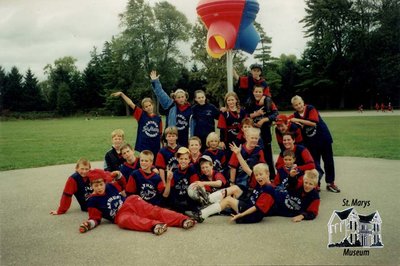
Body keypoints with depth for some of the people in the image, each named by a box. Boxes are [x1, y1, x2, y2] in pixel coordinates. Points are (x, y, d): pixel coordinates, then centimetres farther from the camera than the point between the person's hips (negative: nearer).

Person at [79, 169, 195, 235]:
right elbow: (95, 217, 1)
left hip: (131, 203, 4)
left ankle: (183, 220, -37)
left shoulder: (111, 186, 11)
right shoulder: (93, 201, 1)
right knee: (124, 220, -40)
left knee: (154, 211, -20)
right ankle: (154, 225, -63)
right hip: (121, 214, -4)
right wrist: (89, 223, -20)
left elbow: (122, 185, 30)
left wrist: (119, 177, 11)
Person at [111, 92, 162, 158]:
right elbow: (131, 104, -11)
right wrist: (121, 94, -19)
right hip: (143, 148, -2)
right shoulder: (141, 115, -3)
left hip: (155, 149, 2)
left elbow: (160, 134, 8)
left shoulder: (158, 118, 2)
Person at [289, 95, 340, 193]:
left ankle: (330, 183, 22)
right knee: (315, 163, 3)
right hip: (311, 142, 2)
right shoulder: (295, 115, -2)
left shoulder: (311, 109, -13)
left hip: (324, 138, -2)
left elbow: (314, 122, -28)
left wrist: (299, 120, -28)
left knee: (328, 161, 8)